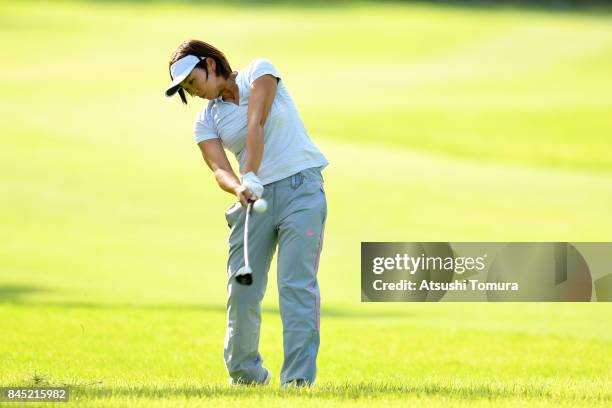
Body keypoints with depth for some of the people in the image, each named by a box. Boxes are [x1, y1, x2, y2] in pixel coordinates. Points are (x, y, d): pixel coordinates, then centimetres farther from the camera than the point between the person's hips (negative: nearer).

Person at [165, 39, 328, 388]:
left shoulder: (259, 72, -1)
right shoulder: (206, 122, 9)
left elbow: (256, 125, -16)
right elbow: (220, 170, -8)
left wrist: (251, 177, -29)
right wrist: (239, 188, -31)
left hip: (300, 186, -4)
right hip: (255, 199, 4)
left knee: (297, 285, -14)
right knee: (242, 289, -4)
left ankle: (299, 378, -18)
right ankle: (245, 372, 13)